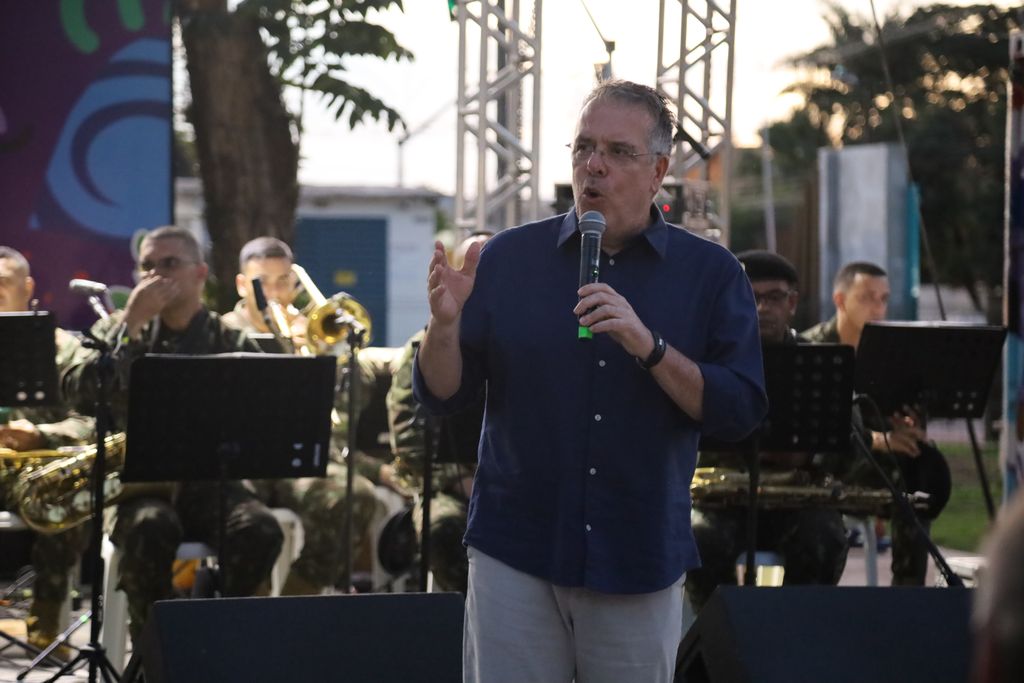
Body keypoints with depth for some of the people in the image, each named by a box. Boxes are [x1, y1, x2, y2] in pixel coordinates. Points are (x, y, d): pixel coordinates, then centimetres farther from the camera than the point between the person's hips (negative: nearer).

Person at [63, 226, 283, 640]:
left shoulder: (232, 343, 12)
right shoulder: (118, 331, 12)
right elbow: (79, 389, -7)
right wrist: (131, 324, -10)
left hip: (209, 481, 1)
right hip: (137, 482, -1)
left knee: (260, 531, -32)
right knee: (151, 529, -37)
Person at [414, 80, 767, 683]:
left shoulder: (711, 273, 1)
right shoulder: (509, 258, 4)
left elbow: (741, 412, -7)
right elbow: (441, 396, 4)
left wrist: (650, 347, -19)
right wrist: (445, 324, -16)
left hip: (640, 561, 0)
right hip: (515, 555, 0)